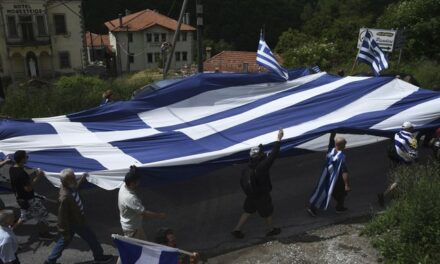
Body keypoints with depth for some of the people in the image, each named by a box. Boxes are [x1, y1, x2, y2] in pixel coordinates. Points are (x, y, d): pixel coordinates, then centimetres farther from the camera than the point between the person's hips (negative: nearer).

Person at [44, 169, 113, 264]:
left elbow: (75, 187, 17)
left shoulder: (69, 187, -12)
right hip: (75, 223, -8)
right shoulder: (65, 197, -38)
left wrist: (82, 179, 10)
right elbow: (62, 216, -29)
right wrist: (65, 232, -20)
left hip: (76, 219, 8)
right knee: (91, 238, 12)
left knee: (64, 241, 24)